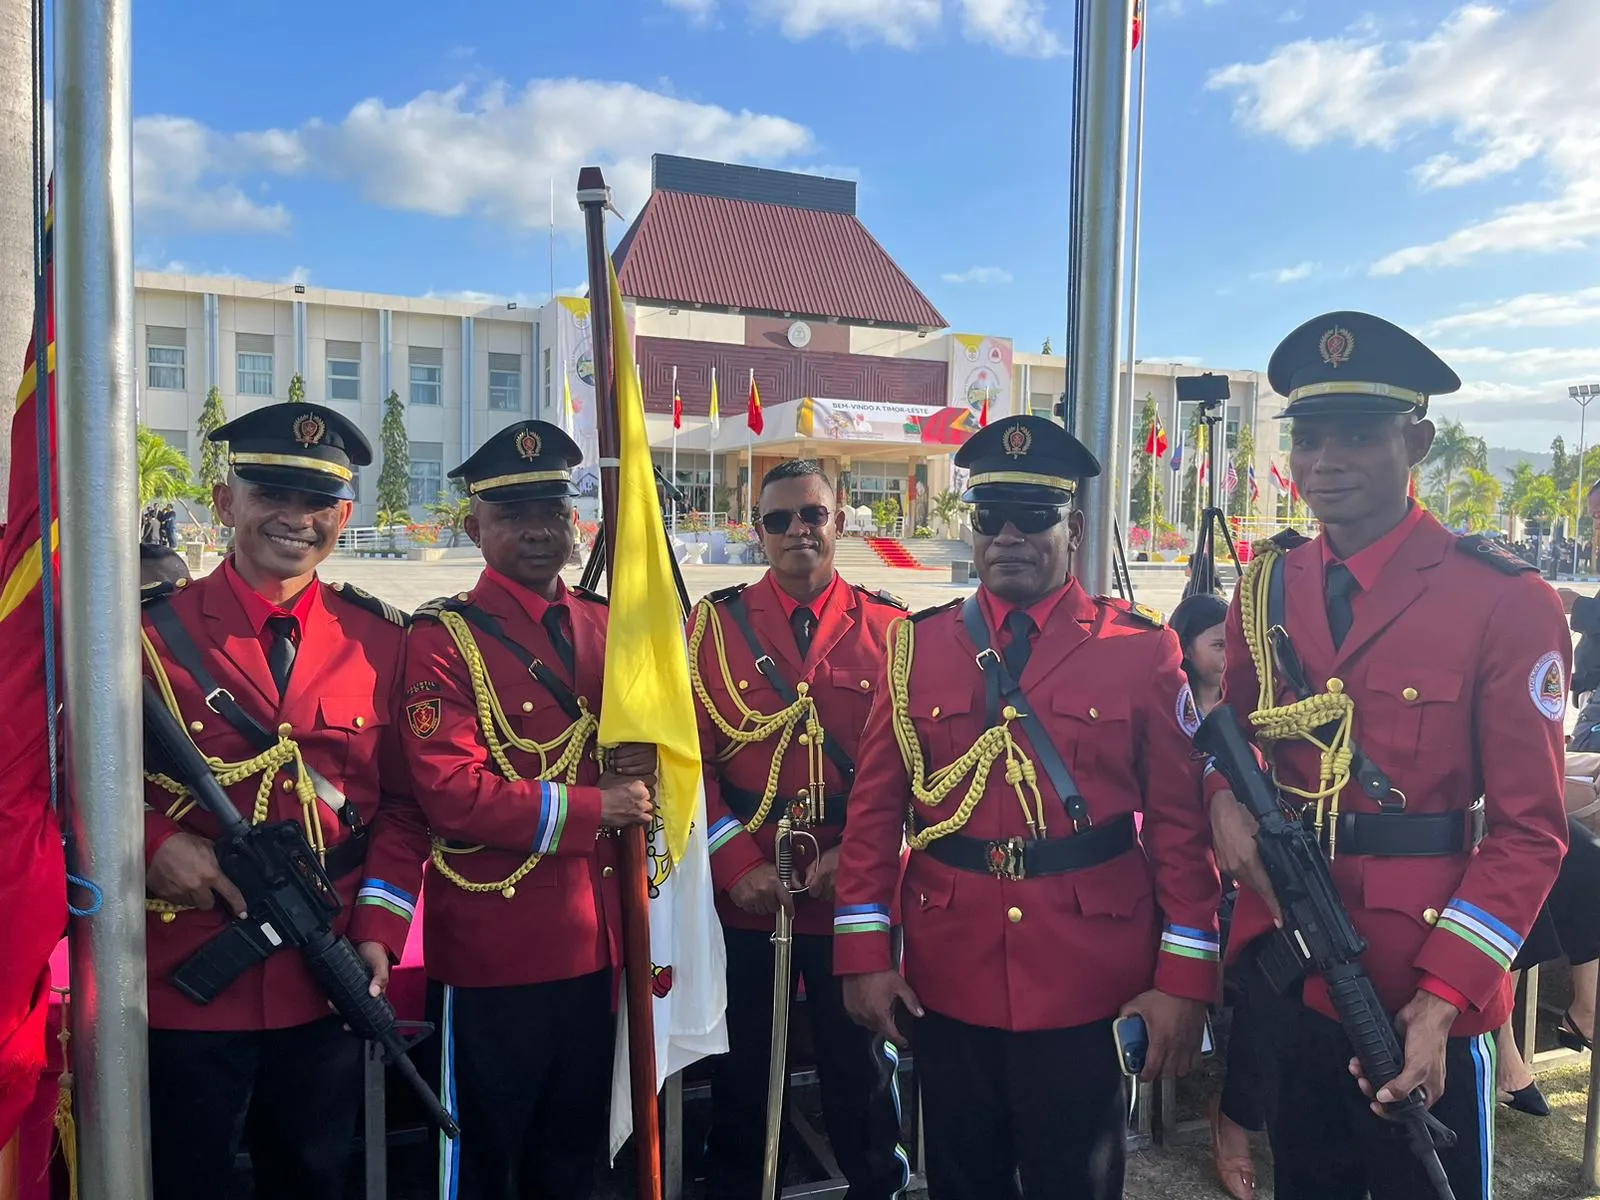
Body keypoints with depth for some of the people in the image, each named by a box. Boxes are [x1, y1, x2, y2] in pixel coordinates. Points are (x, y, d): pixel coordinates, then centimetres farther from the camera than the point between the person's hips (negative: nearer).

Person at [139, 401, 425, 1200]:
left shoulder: (378, 639, 1)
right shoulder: (150, 629, -6)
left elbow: (401, 803, 4)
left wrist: (379, 931, -5)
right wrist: (154, 840, -19)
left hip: (326, 987, 3)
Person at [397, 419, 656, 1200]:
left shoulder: (607, 627, 7)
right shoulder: (443, 637, -11)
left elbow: (643, 735, 15)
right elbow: (450, 792, -20)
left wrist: (642, 767, -8)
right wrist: (593, 808, -17)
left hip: (592, 940, 6)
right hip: (492, 948, -5)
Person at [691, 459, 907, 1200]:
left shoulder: (889, 627, -1)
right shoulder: (713, 624, -1)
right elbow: (688, 759, -5)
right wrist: (736, 864, -13)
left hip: (852, 890, 0)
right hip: (742, 890, 0)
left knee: (859, 1061, 17)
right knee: (739, 1065, 17)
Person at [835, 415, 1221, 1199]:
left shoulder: (1142, 649, -3)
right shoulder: (915, 646, 1)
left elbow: (1180, 820, -2)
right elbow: (875, 810, 2)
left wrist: (1185, 978, -5)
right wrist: (863, 954, -1)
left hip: (1091, 984, -1)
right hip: (948, 981, 2)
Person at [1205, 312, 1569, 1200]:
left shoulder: (1507, 603, -12)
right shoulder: (1265, 589, 2)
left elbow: (1528, 831, -12)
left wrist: (1442, 1001, -20)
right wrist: (1226, 800, -9)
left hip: (1425, 1003, -4)